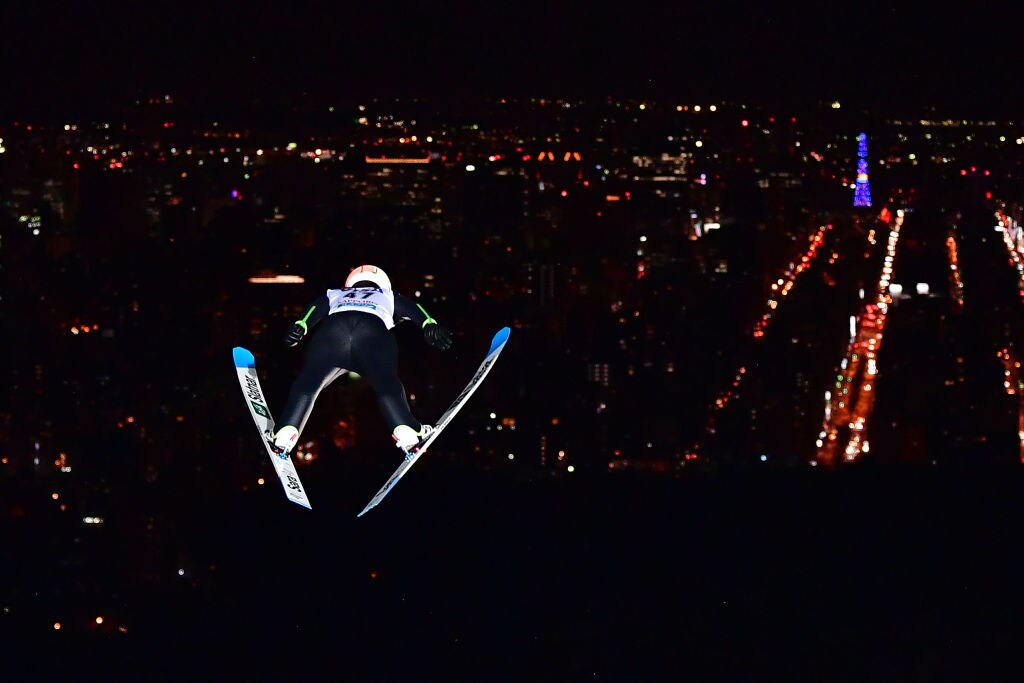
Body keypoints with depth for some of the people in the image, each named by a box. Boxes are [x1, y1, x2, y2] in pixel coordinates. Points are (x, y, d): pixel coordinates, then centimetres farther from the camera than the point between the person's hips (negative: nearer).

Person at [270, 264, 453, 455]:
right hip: (375, 331, -1)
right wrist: (430, 326, 11)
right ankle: (405, 430, -16)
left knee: (307, 383, 4)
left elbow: (316, 309, 25)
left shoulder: (334, 295, 44)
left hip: (333, 328, 1)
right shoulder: (388, 296, 44)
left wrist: (300, 327, 8)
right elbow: (412, 309, 26)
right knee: (387, 385, 5)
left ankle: (286, 432, -13)